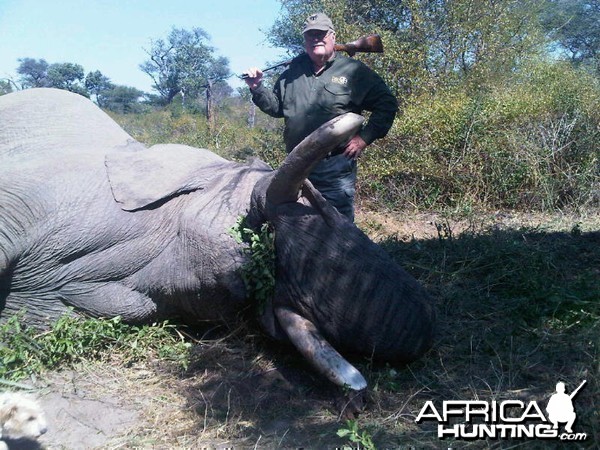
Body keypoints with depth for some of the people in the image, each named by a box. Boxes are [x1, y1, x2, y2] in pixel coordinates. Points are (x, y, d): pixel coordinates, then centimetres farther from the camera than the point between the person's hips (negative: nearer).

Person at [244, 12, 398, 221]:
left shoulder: (354, 71, -2)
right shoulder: (294, 70, 12)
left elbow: (387, 104, -2)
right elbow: (276, 106, 21)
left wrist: (365, 137, -10)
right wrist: (257, 88, 4)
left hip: (336, 166, -4)